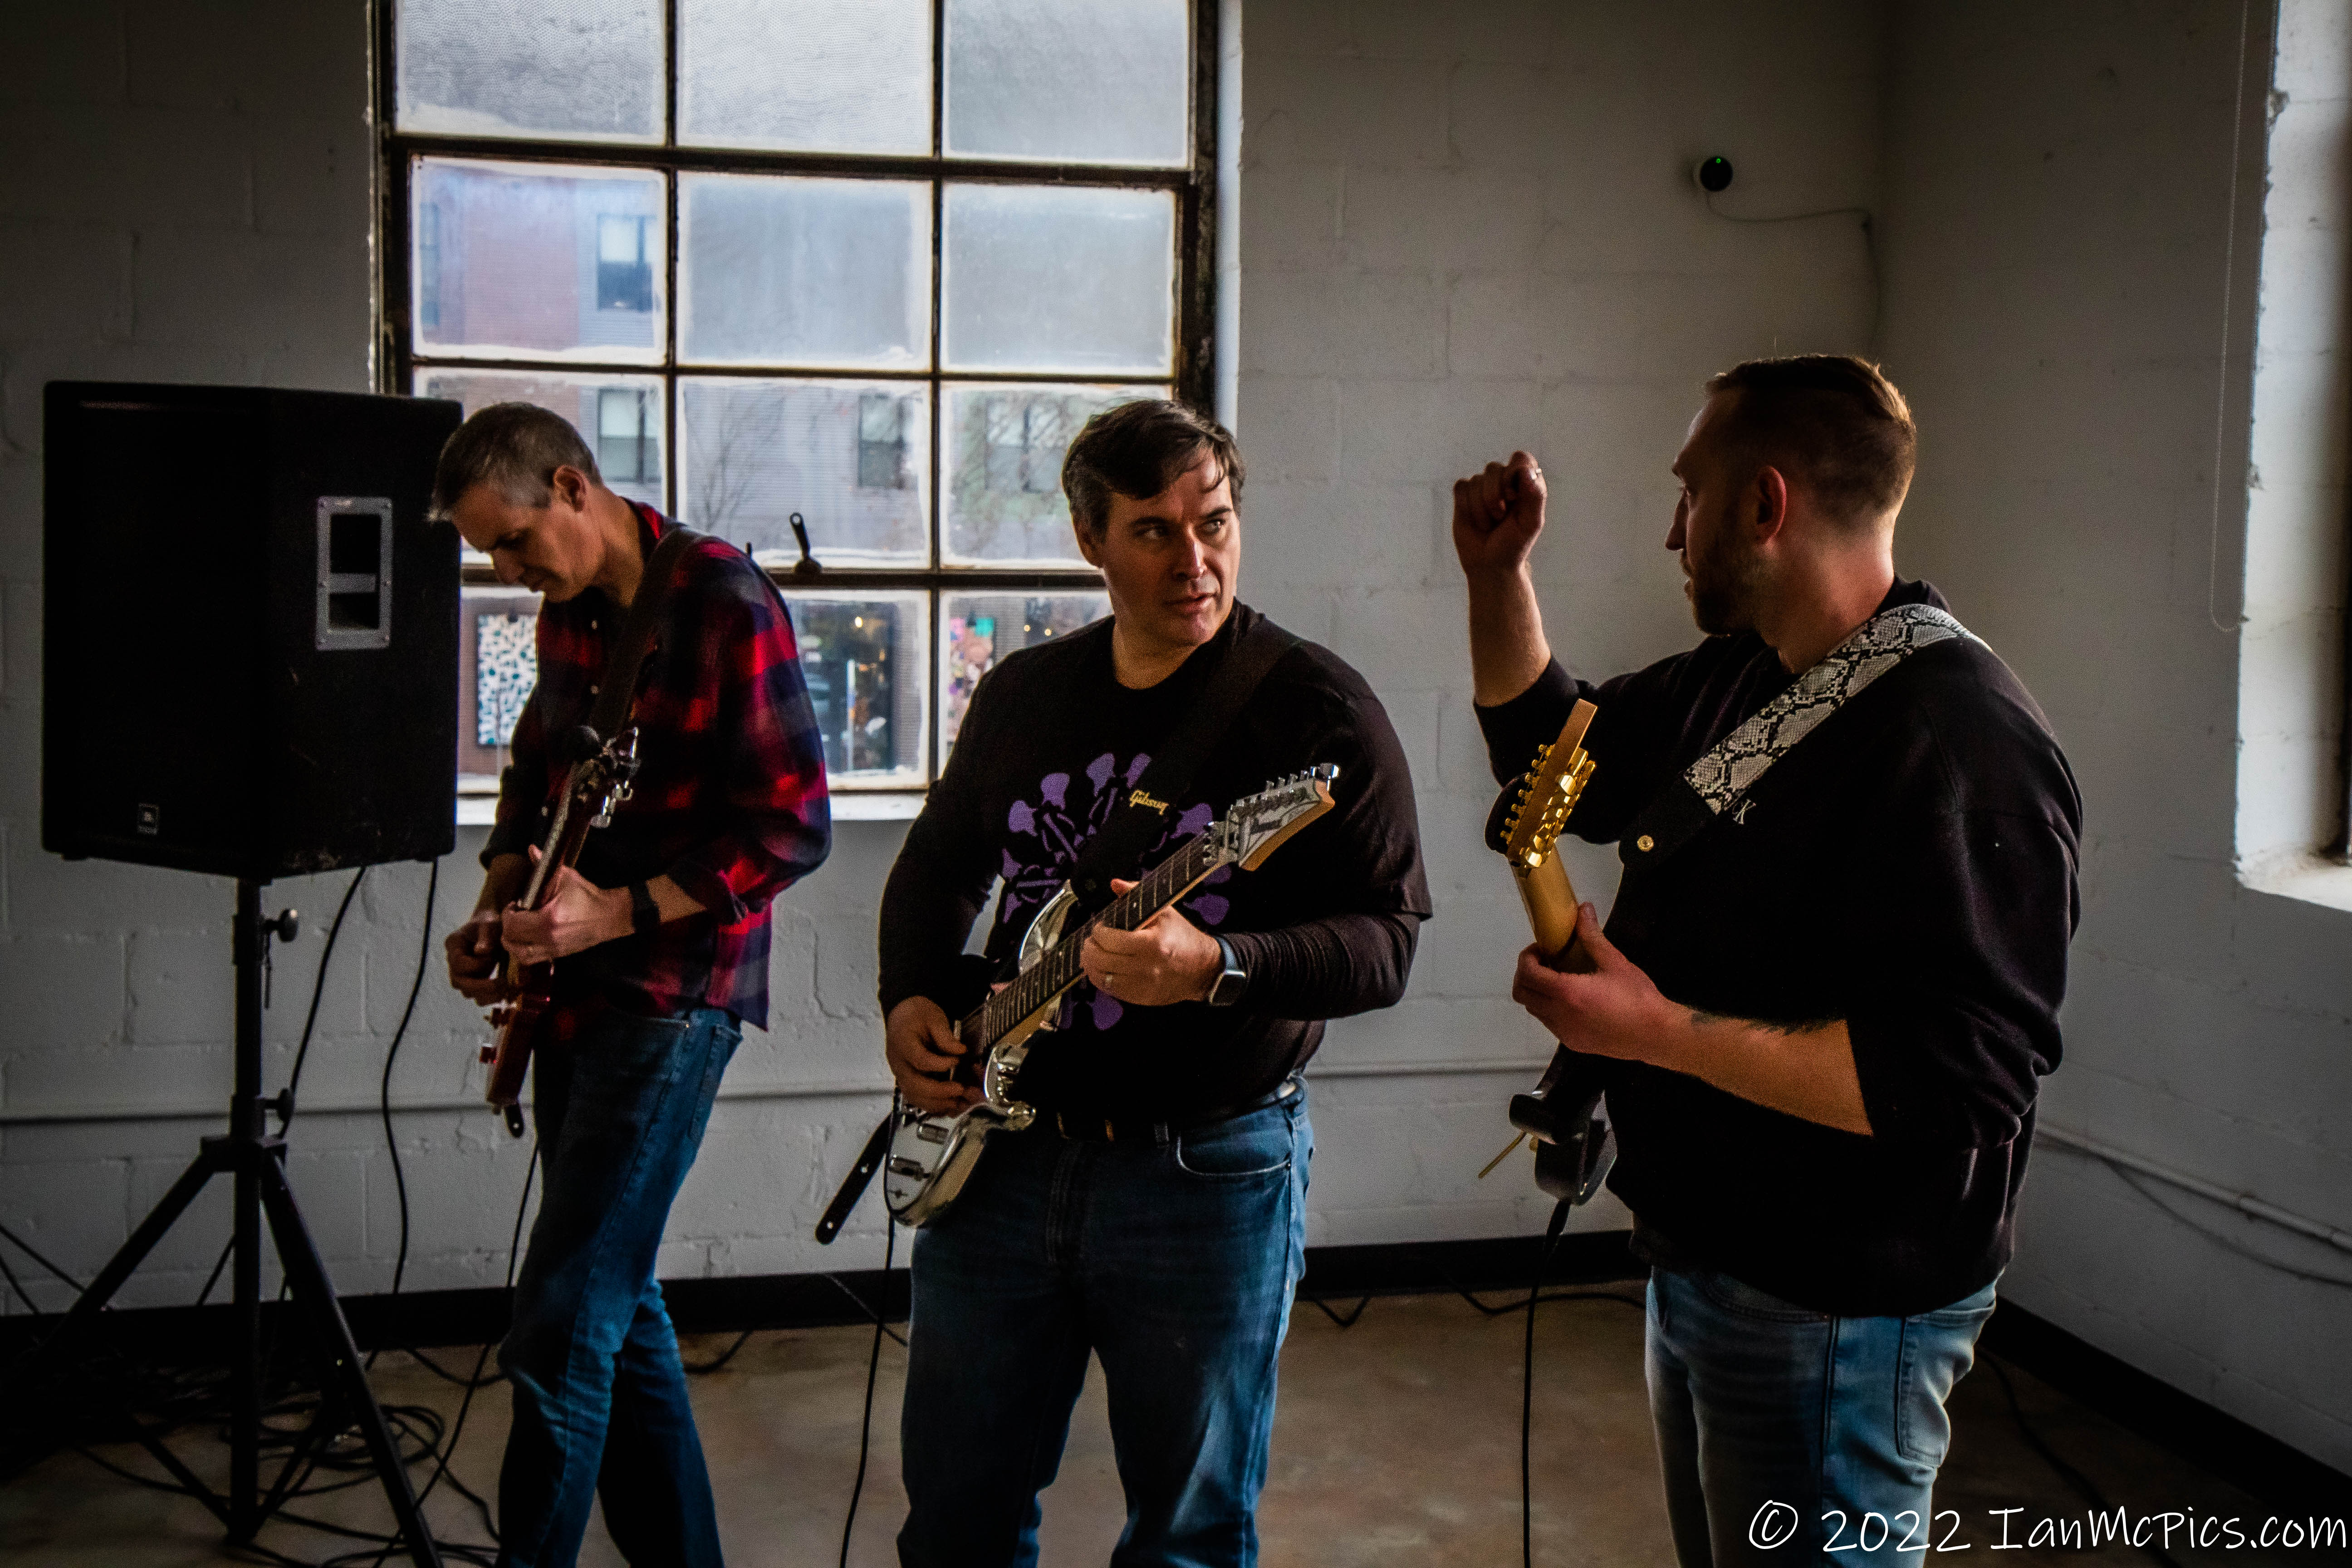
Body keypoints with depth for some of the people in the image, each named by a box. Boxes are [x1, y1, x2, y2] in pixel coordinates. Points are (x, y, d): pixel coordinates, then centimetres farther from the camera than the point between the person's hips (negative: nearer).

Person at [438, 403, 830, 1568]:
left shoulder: (723, 601, -15)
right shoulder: (568, 611, 10)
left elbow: (795, 827, -17)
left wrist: (619, 914, -20)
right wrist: (498, 910, 9)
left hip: (672, 995, -9)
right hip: (574, 988, 9)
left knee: (560, 1330, -9)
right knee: (618, 1306, 15)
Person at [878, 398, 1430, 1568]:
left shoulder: (1318, 711, -9)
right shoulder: (1021, 693, 7)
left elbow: (1386, 941, -14)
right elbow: (938, 862, 20)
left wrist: (1213, 968, -29)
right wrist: (910, 999, 3)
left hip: (1209, 1170, -4)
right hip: (1001, 1150, 4)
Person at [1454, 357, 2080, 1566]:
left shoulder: (1956, 741, -25)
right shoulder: (1736, 683, 6)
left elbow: (1950, 1077, -32)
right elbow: (1554, 757, 23)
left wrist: (1661, 1032, -27)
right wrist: (1497, 572, 9)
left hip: (1834, 1317, -10)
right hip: (1704, 1263, 10)